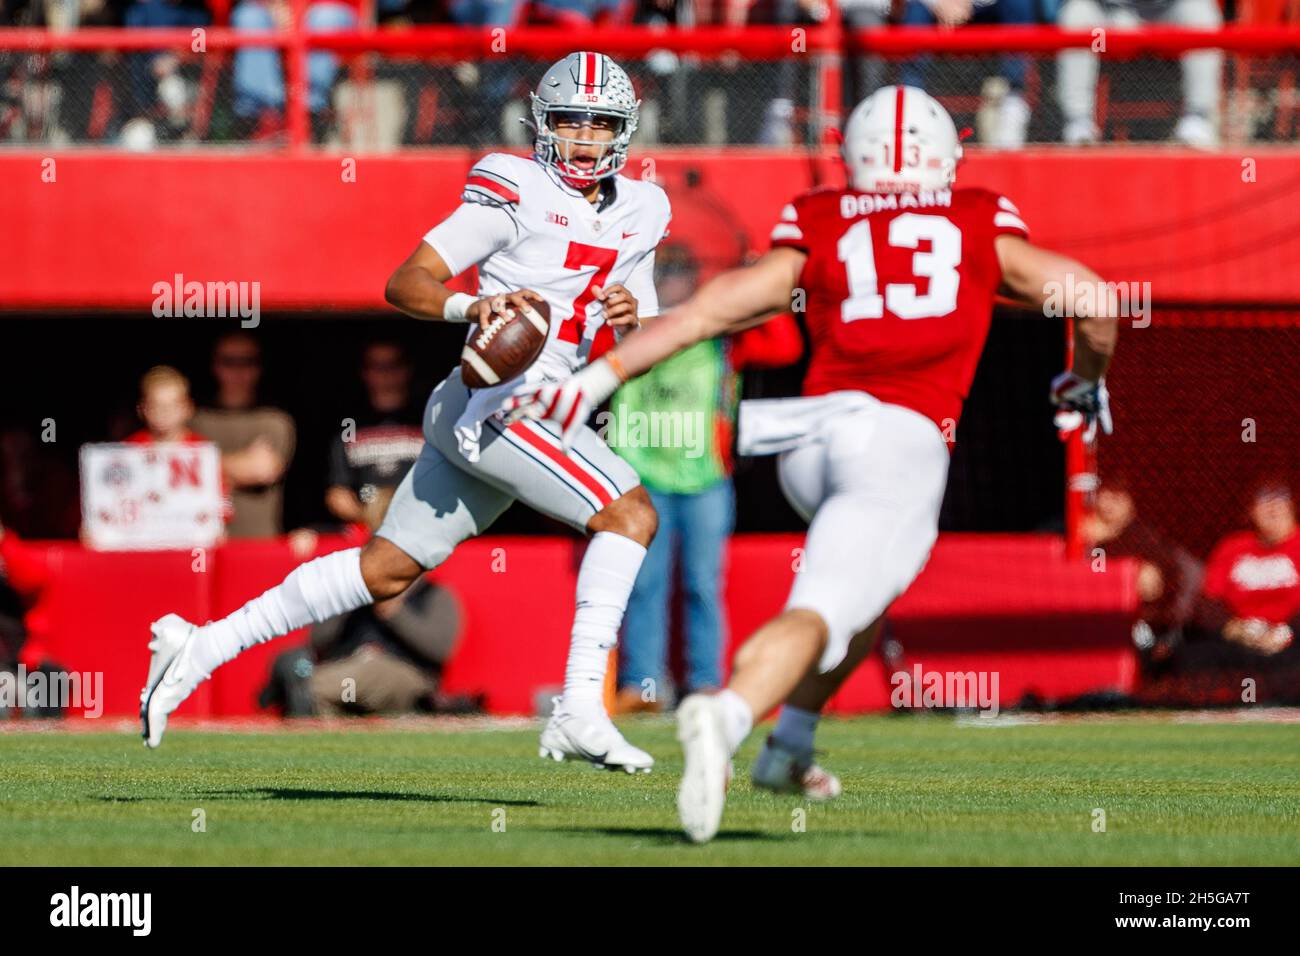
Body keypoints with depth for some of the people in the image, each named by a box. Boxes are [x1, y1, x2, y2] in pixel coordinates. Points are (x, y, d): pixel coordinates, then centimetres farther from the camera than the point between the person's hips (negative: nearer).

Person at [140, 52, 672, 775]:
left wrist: (632, 317, -6)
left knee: (384, 572, 14)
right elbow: (405, 284, -11)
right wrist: (471, 307, -30)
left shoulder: (639, 212, 14)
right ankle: (579, 714, -21)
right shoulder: (518, 190, -7)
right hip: (496, 397, -8)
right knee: (629, 514, -19)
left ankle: (202, 646, 21)